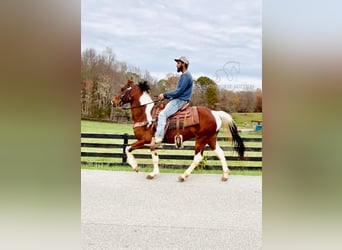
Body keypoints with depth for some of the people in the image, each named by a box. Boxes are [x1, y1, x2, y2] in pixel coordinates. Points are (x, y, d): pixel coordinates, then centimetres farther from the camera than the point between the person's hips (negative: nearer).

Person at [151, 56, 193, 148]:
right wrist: (165, 96, 11)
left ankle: (158, 138, -29)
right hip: (178, 99, 11)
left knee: (162, 114, -24)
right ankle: (155, 134, 13)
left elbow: (179, 91, -19)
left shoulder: (186, 76, -13)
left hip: (180, 101, -11)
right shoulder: (183, 76, 20)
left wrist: (165, 95, -12)